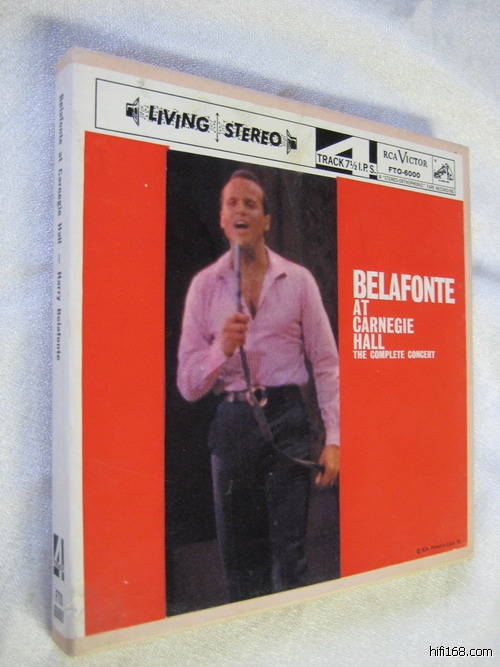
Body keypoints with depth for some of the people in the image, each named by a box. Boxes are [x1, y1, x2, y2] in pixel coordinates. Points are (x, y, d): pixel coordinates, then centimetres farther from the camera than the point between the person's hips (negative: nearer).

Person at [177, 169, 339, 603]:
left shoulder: (298, 280, 3)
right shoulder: (205, 285, 4)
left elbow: (327, 363, 2)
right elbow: (187, 385, 1)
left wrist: (334, 439, -5)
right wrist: (222, 348, -18)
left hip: (286, 420, -1)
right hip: (231, 423, 2)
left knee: (289, 552, 1)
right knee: (237, 551, 13)